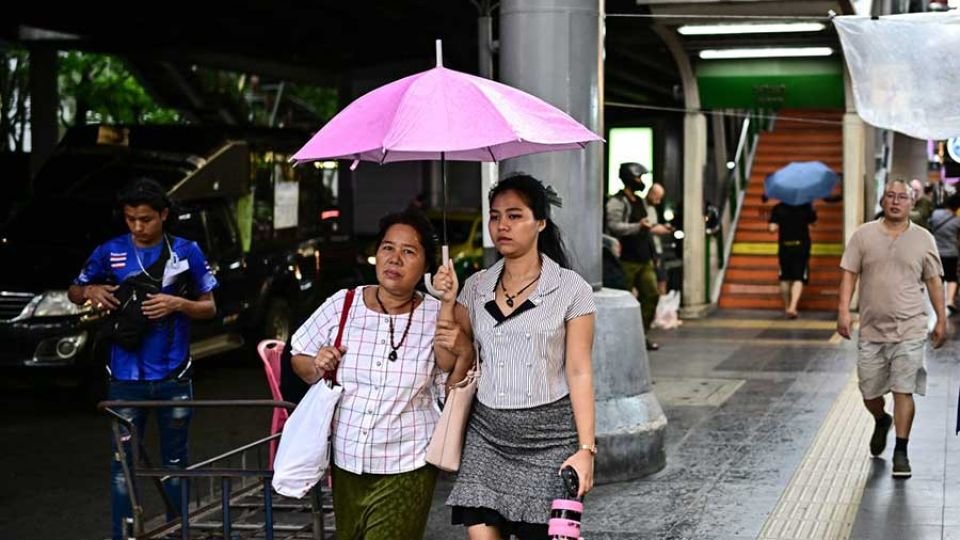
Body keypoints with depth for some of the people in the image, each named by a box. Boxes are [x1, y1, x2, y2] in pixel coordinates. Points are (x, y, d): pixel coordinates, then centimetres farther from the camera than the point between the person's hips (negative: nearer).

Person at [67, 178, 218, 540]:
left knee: (175, 461, 13)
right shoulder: (110, 252, -1)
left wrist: (177, 303, -16)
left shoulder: (187, 252, -1)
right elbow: (74, 292, 12)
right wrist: (91, 291, -11)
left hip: (173, 377, 1)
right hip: (126, 379, 0)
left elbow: (209, 309, 3)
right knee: (122, 462, 1)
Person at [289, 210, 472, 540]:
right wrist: (316, 368, -12)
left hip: (406, 470, -3)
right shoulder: (341, 305, -4)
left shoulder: (437, 316, -6)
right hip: (346, 462, 3)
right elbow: (298, 359, 10)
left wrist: (464, 352, -18)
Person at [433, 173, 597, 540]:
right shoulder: (476, 287, 8)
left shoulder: (571, 289, -3)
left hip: (548, 439, -3)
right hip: (486, 435, 3)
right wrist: (447, 301, -4)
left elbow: (578, 372, -5)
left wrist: (586, 448, -10)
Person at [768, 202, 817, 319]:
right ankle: (793, 307, -18)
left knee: (785, 278, 16)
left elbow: (772, 228, -9)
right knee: (798, 279, -2)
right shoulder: (806, 207, -4)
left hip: (784, 247, 1)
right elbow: (813, 221, 9)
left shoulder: (778, 208, -4)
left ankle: (787, 307, 25)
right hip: (801, 246, -1)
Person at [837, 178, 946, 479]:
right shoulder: (864, 235, 3)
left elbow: (933, 281, 9)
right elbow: (849, 274, 3)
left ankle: (901, 452, 5)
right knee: (869, 393, 9)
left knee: (903, 391, -6)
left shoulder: (924, 239, 4)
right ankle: (881, 421, 43)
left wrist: (941, 320, 7)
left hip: (909, 330, -1)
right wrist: (844, 310, -8)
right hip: (871, 330, 1)